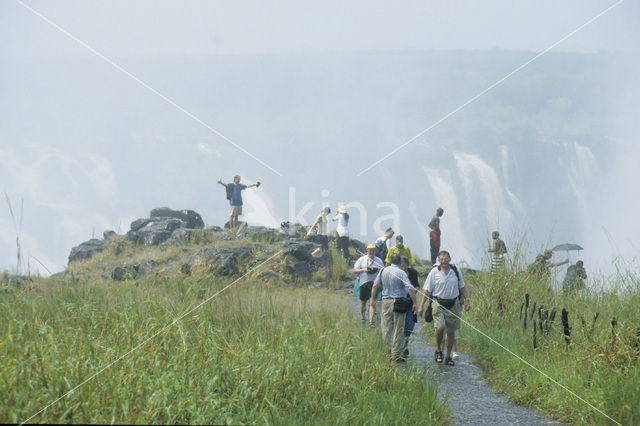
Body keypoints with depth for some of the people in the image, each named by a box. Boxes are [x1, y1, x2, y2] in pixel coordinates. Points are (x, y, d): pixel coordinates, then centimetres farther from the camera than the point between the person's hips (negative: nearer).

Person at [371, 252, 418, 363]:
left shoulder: (383, 271, 4)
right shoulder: (401, 273, -8)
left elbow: (375, 286, 5)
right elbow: (410, 289, -13)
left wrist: (373, 299, 14)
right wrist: (414, 303, -5)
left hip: (385, 301, 3)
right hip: (398, 302, -3)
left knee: (386, 328, 9)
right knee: (398, 330, 2)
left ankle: (388, 352, 7)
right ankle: (396, 355, 1)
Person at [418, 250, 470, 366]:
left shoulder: (456, 271, 5)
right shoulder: (434, 272, -4)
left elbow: (462, 287, 17)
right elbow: (427, 291, -1)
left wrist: (466, 300, 11)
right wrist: (421, 305, -6)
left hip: (453, 304, 3)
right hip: (439, 304, -3)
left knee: (451, 332, 6)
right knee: (440, 327, -20)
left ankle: (448, 356, 18)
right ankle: (438, 350, 5)